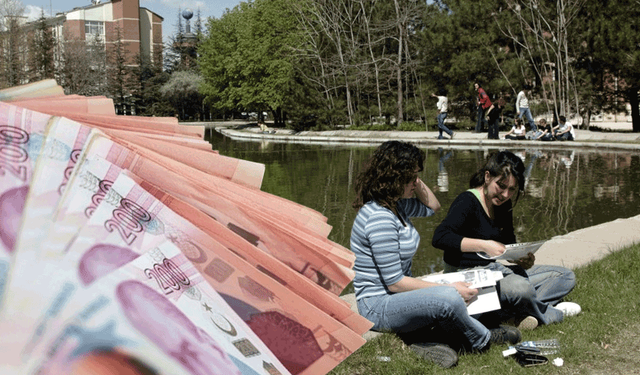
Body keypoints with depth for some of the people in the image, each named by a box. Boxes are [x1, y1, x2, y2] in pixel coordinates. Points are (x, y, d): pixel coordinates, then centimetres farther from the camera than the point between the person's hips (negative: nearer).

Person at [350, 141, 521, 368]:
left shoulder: (396, 204, 6)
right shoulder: (379, 217, -24)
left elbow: (432, 207, 24)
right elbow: (394, 282, -24)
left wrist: (418, 185, 4)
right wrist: (449, 288, -18)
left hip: (395, 296, 11)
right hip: (377, 306, -11)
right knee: (450, 299, -28)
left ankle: (424, 338, -7)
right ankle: (483, 340, -2)